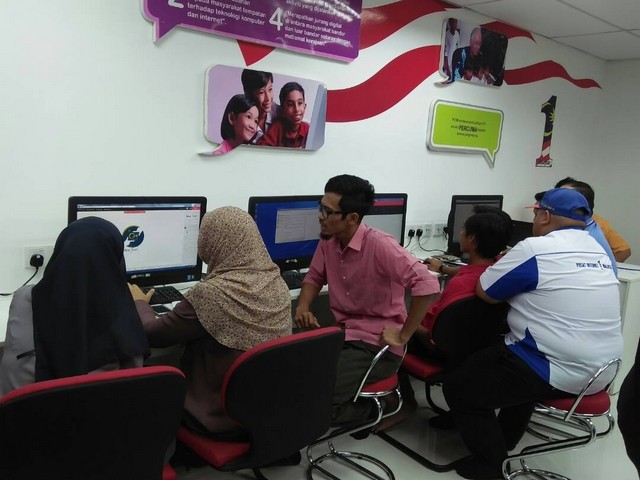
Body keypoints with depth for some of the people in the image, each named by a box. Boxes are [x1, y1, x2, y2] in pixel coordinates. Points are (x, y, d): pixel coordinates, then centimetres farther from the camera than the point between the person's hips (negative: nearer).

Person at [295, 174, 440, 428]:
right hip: (340, 334, 7)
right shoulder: (328, 241, 2)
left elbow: (427, 285, -29)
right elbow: (315, 276, 19)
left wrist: (403, 336, -20)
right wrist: (303, 306, -1)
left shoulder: (379, 245, -22)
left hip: (375, 344, -7)